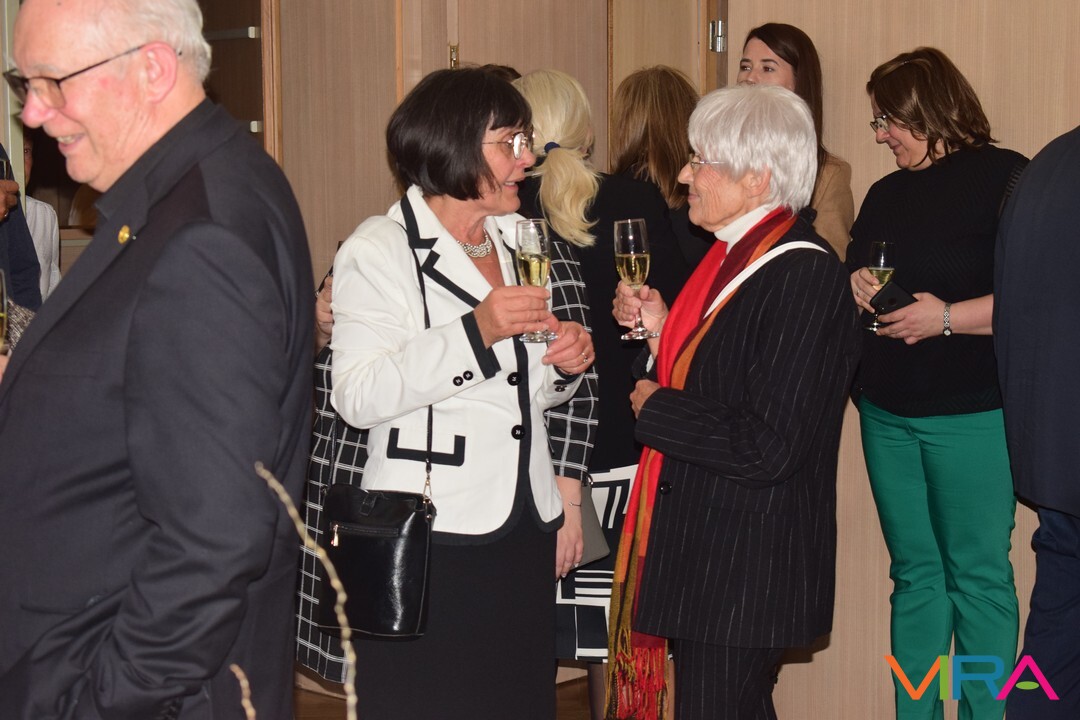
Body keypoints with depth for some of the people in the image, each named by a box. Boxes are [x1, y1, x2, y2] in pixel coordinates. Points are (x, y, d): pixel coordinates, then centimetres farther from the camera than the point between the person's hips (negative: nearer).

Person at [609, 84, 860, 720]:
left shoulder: (806, 275, -20)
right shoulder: (737, 255, 10)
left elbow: (766, 448, -25)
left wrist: (656, 408, -13)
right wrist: (662, 330, 3)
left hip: (747, 572, -9)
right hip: (701, 548, 9)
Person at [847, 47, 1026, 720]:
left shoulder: (1004, 178, -8)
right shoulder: (886, 195, 14)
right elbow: (856, 277, 23)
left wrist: (948, 318, -20)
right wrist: (855, 288, 1)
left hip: (972, 415, -6)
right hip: (887, 412, 7)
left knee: (978, 578, 0)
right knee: (915, 576, 11)